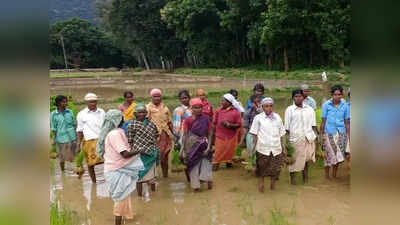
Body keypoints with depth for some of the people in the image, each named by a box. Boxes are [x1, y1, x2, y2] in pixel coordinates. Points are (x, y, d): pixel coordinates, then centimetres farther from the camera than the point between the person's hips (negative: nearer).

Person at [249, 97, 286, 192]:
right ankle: (261, 185, 22)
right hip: (263, 148, -2)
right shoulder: (258, 118, -1)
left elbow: (281, 134, 10)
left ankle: (273, 184, 25)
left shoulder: (277, 117, 5)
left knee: (275, 168, 6)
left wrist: (283, 147, 10)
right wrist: (253, 147, -5)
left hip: (276, 148, 2)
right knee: (262, 168, 6)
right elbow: (255, 134, 1)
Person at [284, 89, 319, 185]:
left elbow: (313, 126, 11)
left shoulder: (310, 109, 8)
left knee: (306, 159, 7)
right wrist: (287, 142, -5)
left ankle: (305, 178, 18)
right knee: (294, 160, 3)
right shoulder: (289, 110, 1)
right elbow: (287, 128, 0)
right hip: (295, 139, -2)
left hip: (308, 139, 2)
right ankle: (292, 179, 15)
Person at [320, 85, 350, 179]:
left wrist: (348, 135, 4)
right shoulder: (326, 105, -5)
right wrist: (321, 134, -1)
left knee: (339, 155, 7)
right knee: (329, 154, 2)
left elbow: (347, 122, 6)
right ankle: (327, 174, 21)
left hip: (341, 133, 2)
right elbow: (323, 121, -1)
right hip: (329, 133, -2)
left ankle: (334, 174, 26)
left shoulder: (344, 105, 2)